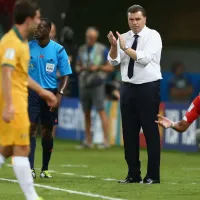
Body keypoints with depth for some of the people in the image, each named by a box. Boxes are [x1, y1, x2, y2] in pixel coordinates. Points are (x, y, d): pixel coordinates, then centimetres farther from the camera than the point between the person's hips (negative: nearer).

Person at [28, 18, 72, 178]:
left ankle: (45, 169, 19)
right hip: (31, 92, -1)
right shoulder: (28, 47, 0)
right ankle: (30, 168, -14)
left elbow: (65, 75, 1)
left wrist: (60, 93, -12)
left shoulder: (58, 50, -2)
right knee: (31, 128, -11)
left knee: (48, 131, 7)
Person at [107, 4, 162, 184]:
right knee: (129, 132, 7)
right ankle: (133, 174, 14)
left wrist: (125, 48, -24)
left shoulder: (153, 36, -7)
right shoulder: (123, 38, 7)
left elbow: (144, 58, -21)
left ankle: (153, 175, 2)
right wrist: (114, 46, -20)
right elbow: (114, 61, -3)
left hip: (148, 88, -5)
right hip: (128, 87, 5)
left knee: (151, 132, -2)